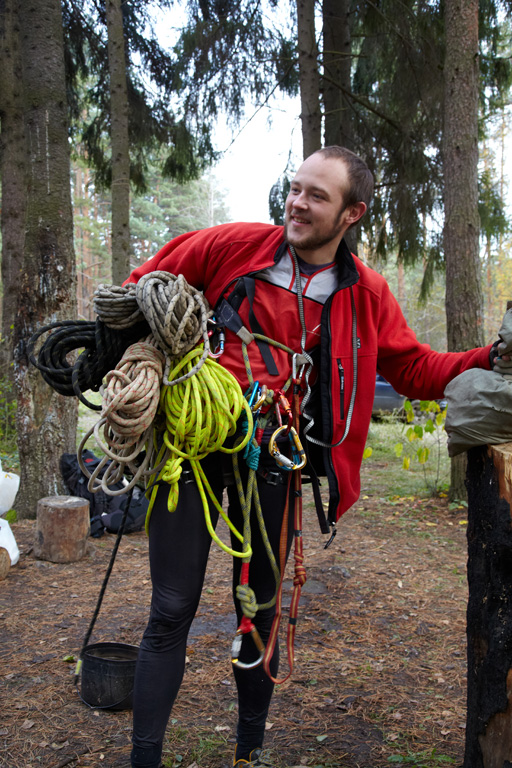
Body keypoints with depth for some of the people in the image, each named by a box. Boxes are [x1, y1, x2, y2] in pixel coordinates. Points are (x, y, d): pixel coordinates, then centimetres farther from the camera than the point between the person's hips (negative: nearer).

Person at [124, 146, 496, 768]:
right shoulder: (236, 245, -3)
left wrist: (490, 360, -5)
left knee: (261, 607, 14)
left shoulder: (365, 292, 3)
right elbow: (148, 285, 9)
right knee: (172, 610, -1)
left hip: (272, 458, 2)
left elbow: (415, 369, 7)